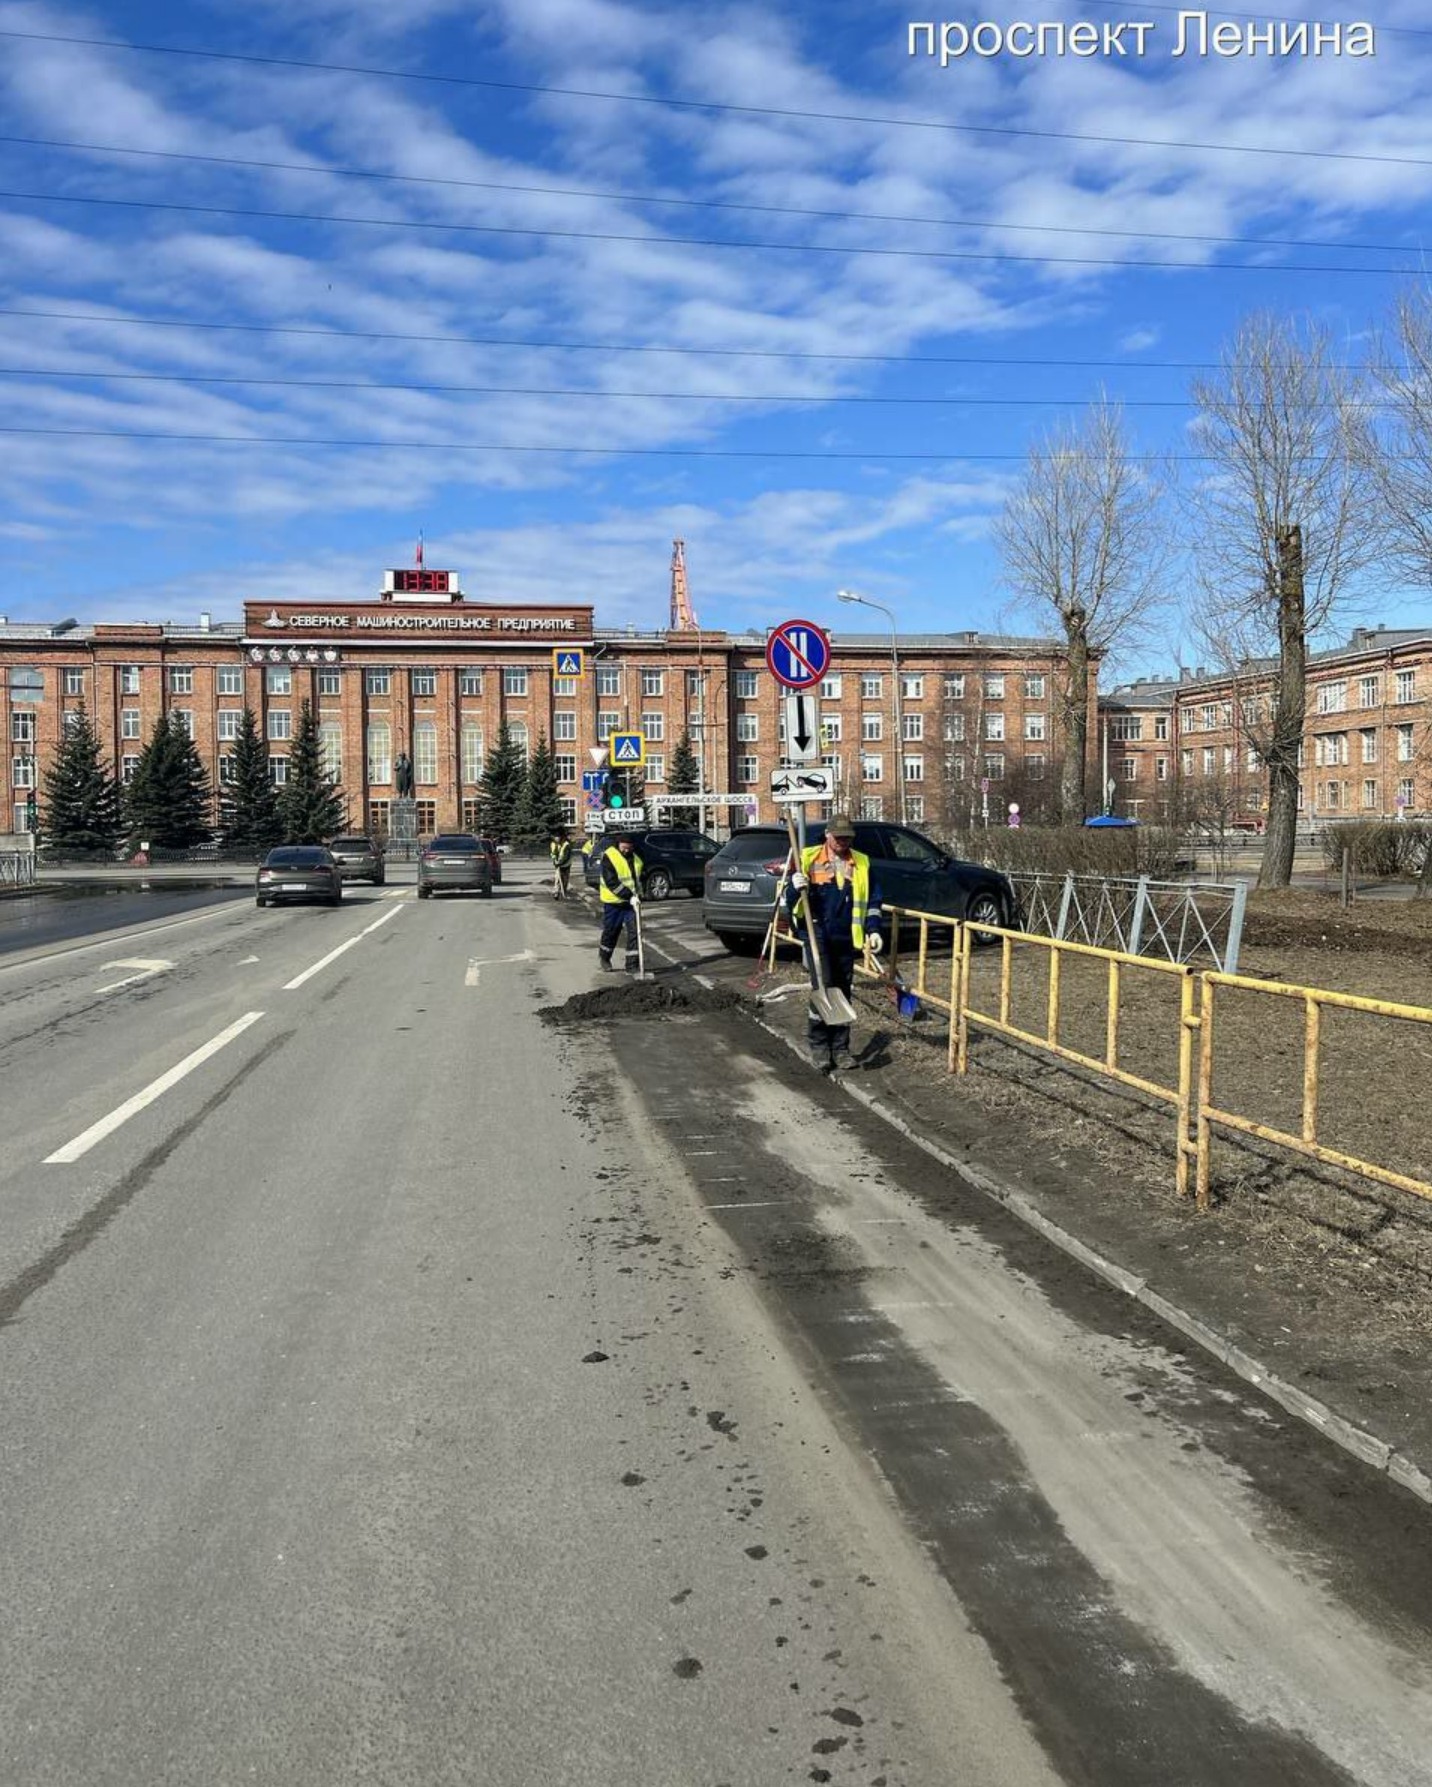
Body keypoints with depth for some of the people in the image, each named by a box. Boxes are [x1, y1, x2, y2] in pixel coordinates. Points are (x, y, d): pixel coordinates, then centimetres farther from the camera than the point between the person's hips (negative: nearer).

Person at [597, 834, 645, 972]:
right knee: (610, 932, 10)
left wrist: (638, 895, 12)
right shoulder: (609, 857, -15)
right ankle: (604, 957, 35)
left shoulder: (635, 858, 6)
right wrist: (629, 896, -28)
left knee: (634, 932, -4)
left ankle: (632, 965, 0)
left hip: (632, 902, 4)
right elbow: (612, 882, -22)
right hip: (613, 902, -4)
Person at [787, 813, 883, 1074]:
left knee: (842, 993, 8)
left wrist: (873, 929, 2)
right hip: (818, 935, -3)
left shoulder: (862, 864, 9)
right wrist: (796, 888, -20)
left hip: (846, 938, 3)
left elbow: (872, 900, 14)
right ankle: (818, 1045, -1)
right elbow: (792, 900, 2)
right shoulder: (809, 859, 1)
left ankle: (840, 1049, 16)